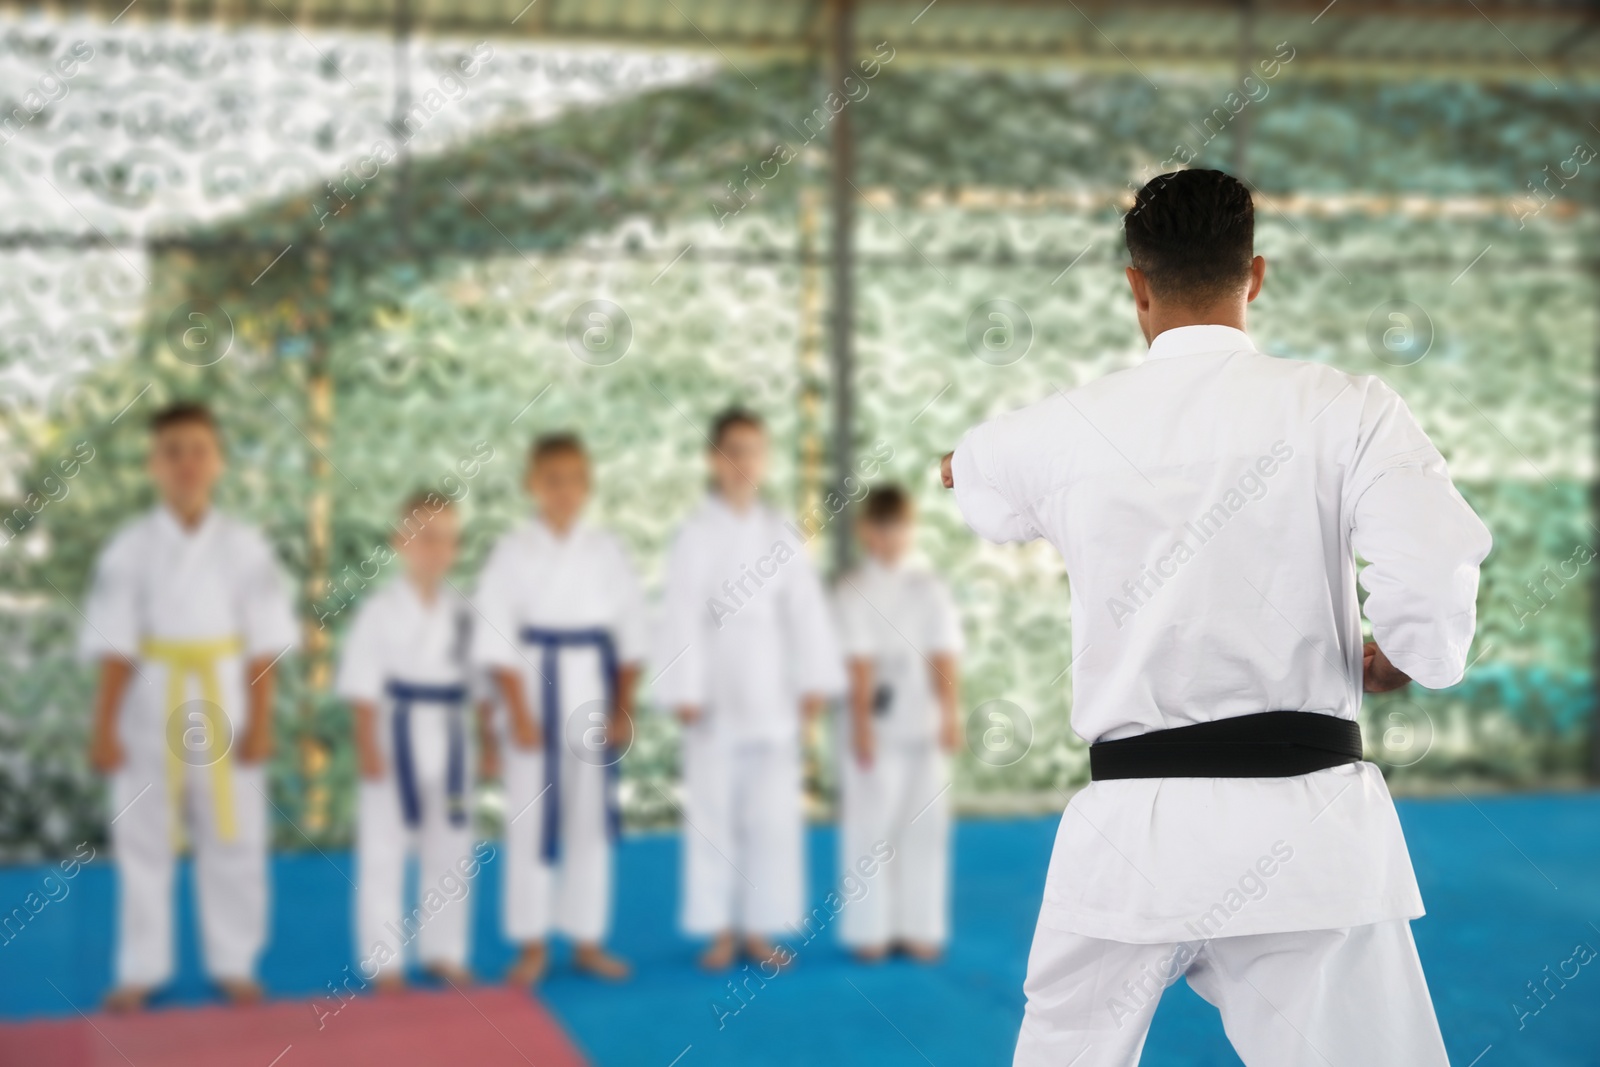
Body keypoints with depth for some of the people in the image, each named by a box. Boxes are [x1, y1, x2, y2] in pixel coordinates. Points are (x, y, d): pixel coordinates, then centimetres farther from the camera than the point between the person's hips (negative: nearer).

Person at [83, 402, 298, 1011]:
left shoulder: (244, 546, -3)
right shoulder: (130, 548, -4)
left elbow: (264, 643, -2)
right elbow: (114, 645, -5)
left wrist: (260, 722, -5)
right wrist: (104, 728, -7)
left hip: (224, 706, 0)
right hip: (151, 708, 0)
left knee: (233, 840, 7)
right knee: (142, 842, 8)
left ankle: (233, 964, 21)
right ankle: (140, 971, 19)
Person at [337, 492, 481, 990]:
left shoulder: (462, 610, 4)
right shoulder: (380, 610, -9)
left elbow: (480, 677, 10)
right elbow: (362, 686, -10)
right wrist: (367, 746, -14)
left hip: (449, 739, 5)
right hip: (397, 739, -4)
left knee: (449, 850, 12)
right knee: (383, 851, 3)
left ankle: (443, 952, 25)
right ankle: (384, 962, 11)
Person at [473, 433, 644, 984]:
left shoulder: (607, 550, 3)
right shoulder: (513, 551, -4)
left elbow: (631, 633, 5)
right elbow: (496, 637, -6)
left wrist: (623, 709, 1)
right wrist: (519, 713, -11)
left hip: (594, 693, 2)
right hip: (535, 692, -2)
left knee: (591, 817, 8)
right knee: (531, 816, 2)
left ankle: (588, 941, 18)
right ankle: (532, 944, 13)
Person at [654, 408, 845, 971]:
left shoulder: (782, 534, 6)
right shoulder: (695, 535, -4)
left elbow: (806, 610, 5)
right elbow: (680, 617, -7)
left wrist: (815, 681, -1)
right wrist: (684, 692, -12)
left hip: (771, 688, 3)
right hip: (716, 690, -3)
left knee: (774, 813, 5)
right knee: (714, 810, 2)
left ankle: (759, 927, 15)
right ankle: (720, 929, 11)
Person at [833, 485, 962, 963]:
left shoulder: (930, 588, 5)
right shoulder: (853, 590, -4)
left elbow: (942, 656, -4)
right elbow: (860, 662, -12)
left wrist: (949, 714, -13)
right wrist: (862, 721, -18)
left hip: (923, 726, 3)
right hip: (875, 726, -3)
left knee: (923, 828, 6)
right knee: (869, 830, 0)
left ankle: (919, 928, 14)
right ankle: (871, 932, 8)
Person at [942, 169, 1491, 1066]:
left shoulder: (1064, 428, 2)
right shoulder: (1350, 409, -5)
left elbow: (969, 476, 24)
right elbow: (1433, 594, -14)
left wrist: (963, 462, 49)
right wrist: (1405, 661, 9)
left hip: (1132, 830, 2)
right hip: (1304, 828, -2)